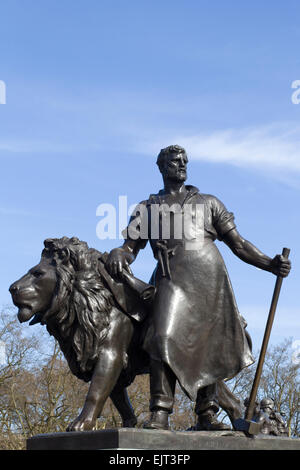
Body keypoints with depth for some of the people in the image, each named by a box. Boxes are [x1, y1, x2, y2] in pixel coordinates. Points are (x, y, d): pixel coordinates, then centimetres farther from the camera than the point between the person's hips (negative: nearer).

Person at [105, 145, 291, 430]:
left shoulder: (208, 203, 25)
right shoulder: (146, 209, 24)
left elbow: (238, 244, 20)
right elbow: (131, 246, 15)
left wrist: (270, 264, 6)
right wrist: (119, 254, -11)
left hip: (210, 275, 2)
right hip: (172, 277, -1)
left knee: (213, 343, -4)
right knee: (164, 337, -21)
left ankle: (207, 415, 1)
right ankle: (159, 415, -22)